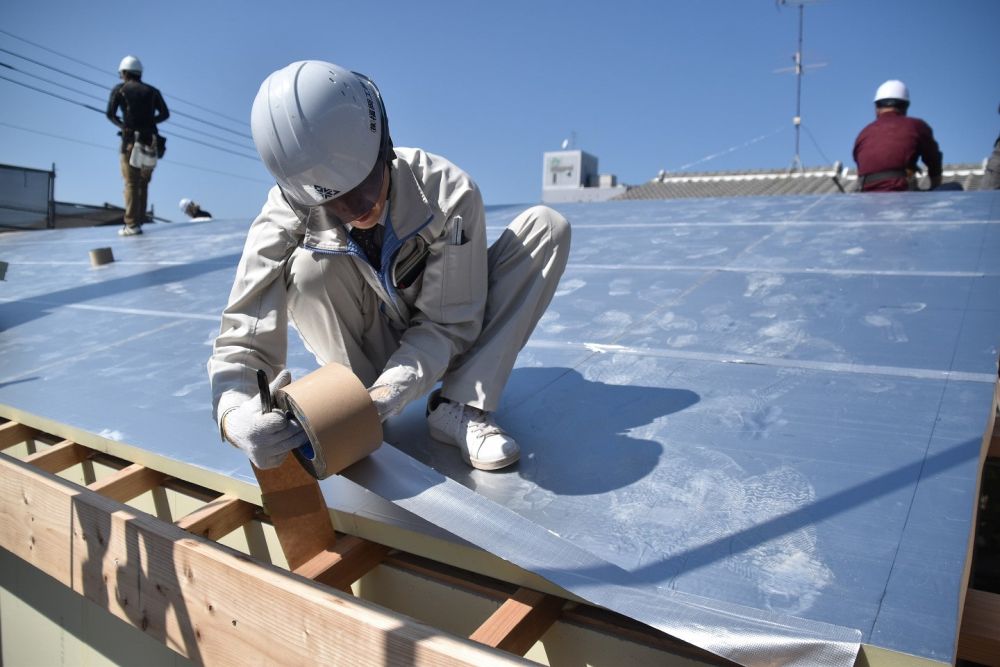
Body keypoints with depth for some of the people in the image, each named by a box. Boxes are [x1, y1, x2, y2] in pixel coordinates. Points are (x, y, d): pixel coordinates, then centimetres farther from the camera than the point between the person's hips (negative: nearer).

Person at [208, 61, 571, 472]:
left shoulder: (450, 194, -27)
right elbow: (243, 341, -26)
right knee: (309, 266, -31)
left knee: (547, 226, -20)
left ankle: (459, 408, -25)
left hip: (436, 345, 1)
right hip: (365, 350, 0)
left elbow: (448, 324, -23)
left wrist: (395, 388, -40)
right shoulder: (285, 221, -24)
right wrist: (234, 416, -48)